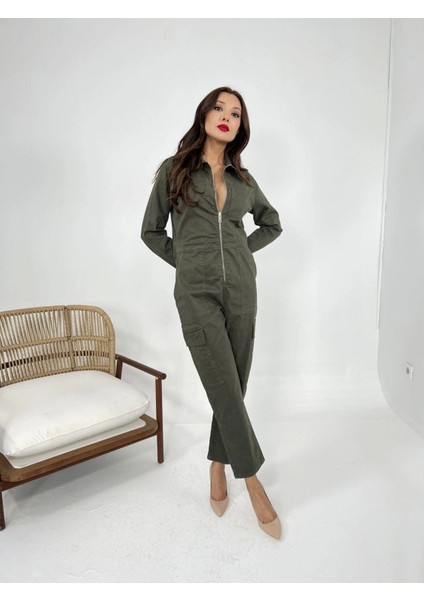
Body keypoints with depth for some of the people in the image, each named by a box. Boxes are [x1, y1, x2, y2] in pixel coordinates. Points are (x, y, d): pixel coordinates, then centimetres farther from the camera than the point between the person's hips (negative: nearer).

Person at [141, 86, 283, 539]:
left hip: (241, 290, 4)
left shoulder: (243, 179, 11)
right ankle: (252, 480, 12)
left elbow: (272, 223, 24)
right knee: (225, 389, -5)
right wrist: (187, 261, 3)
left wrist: (242, 251, 11)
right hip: (197, 294, -3)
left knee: (233, 387, 8)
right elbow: (151, 231, 8)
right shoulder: (174, 170, 4)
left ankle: (218, 466, 29)